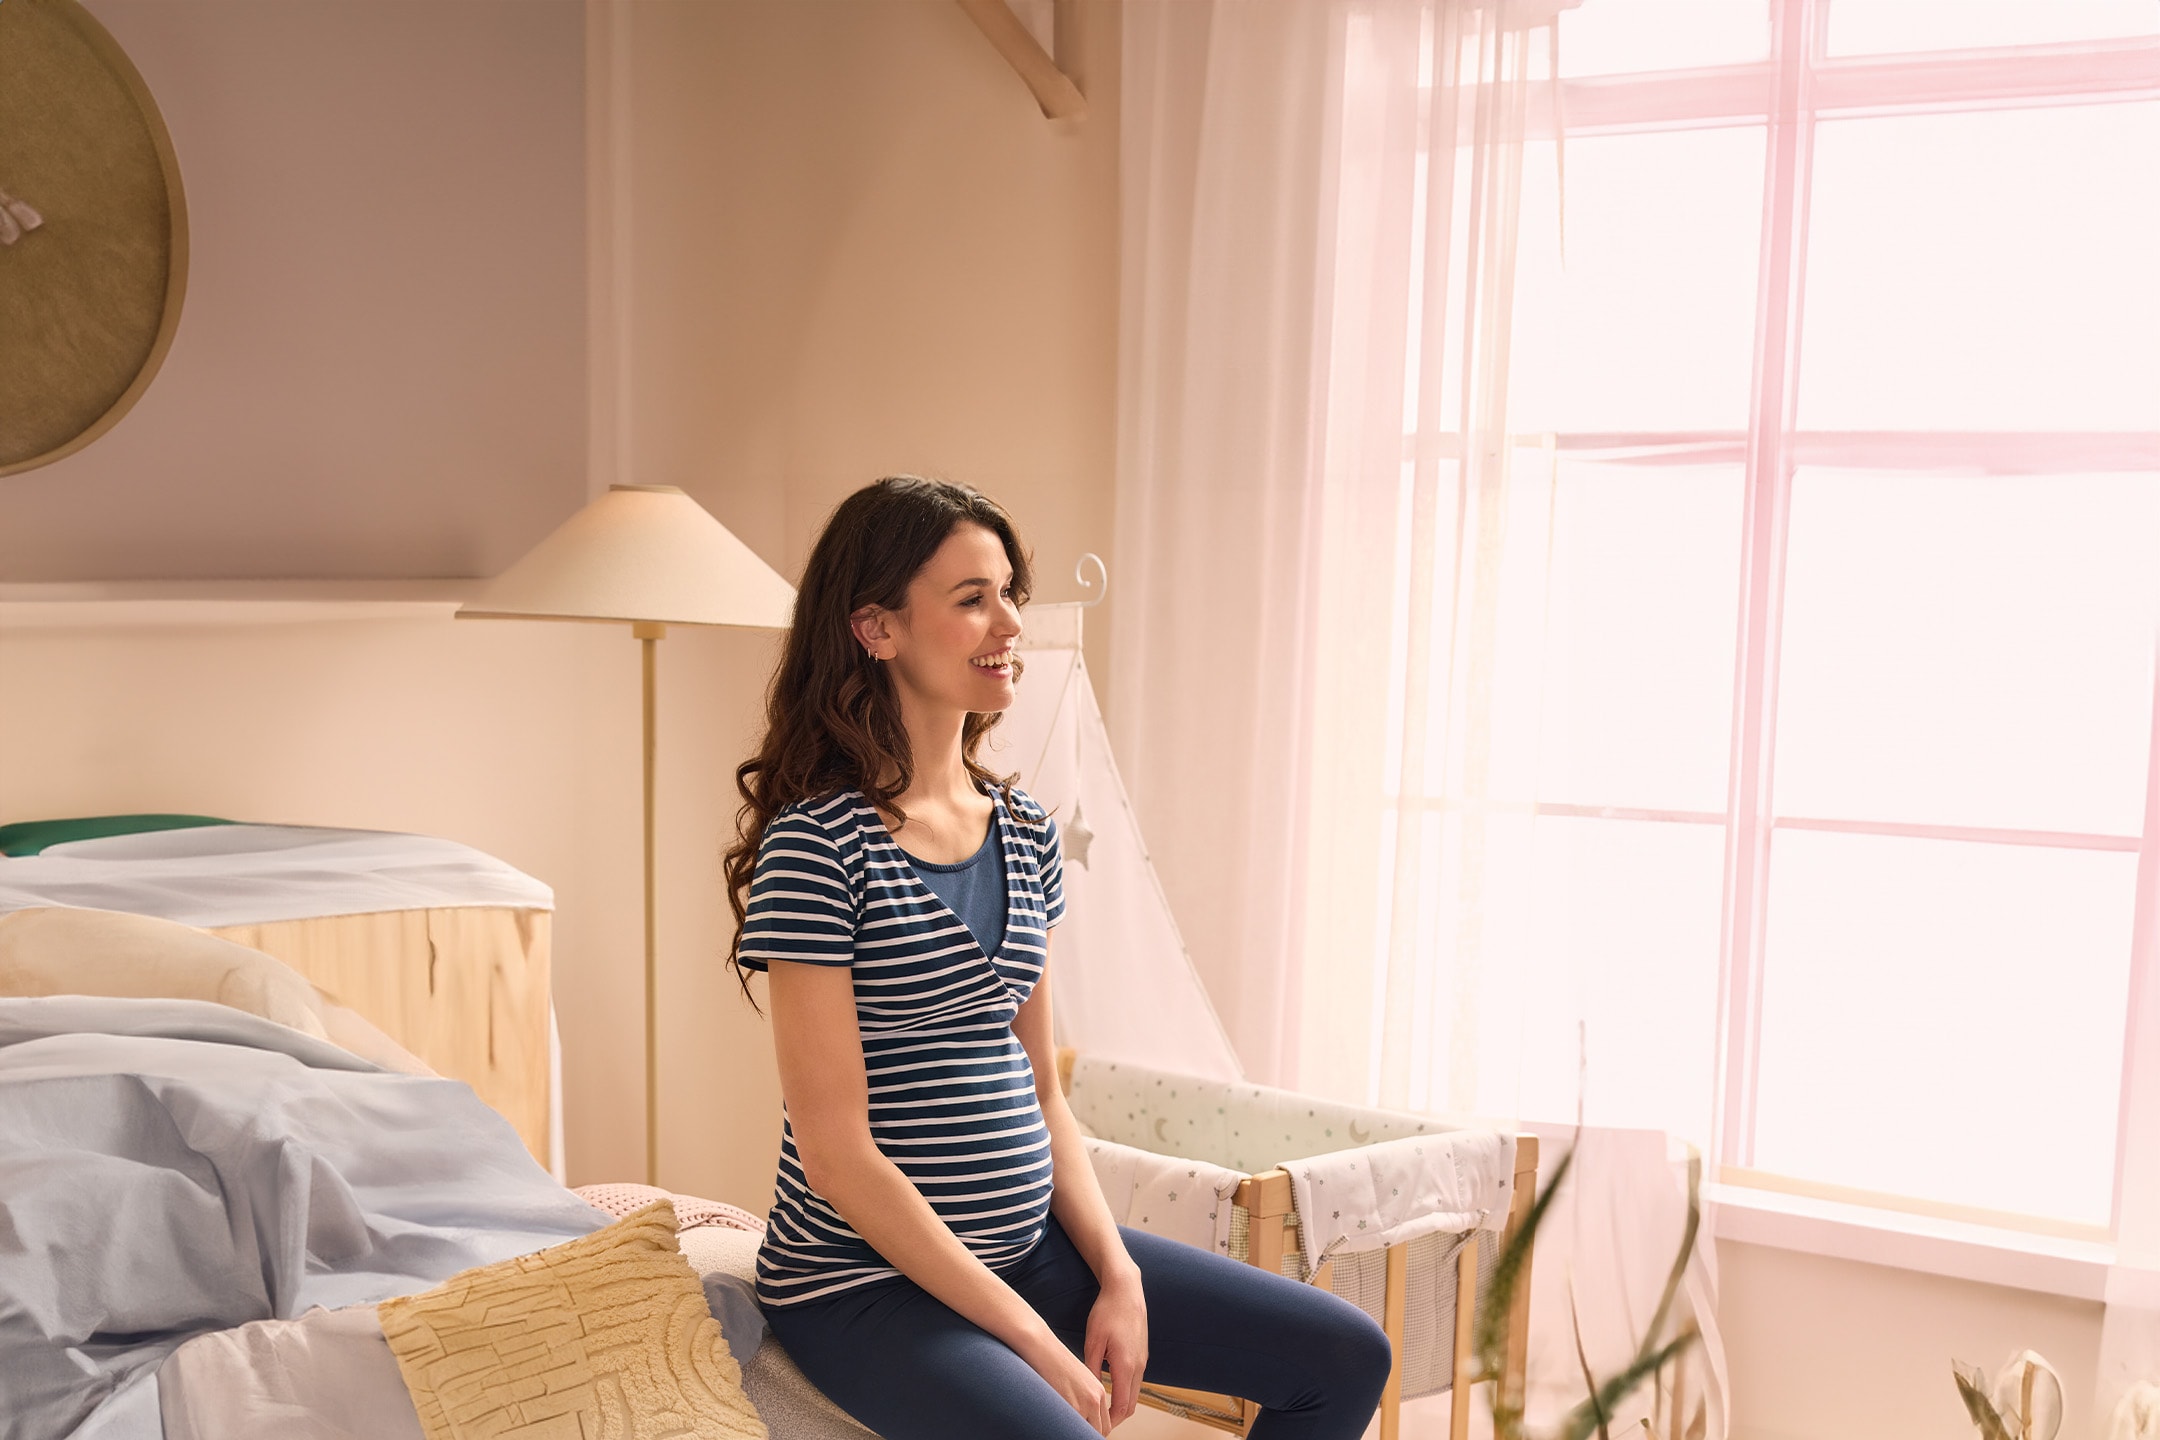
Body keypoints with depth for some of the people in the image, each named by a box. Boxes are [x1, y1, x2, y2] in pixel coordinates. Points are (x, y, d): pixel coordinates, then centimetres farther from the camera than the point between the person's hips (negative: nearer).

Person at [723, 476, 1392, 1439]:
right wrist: (1034, 1341, -16)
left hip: (1028, 1243, 7)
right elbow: (835, 1152, -18)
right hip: (868, 1279, -7)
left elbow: (1038, 1090, 11)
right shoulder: (818, 844, -16)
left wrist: (1119, 1275, 0)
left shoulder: (1024, 831, 6)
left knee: (1348, 1357, 5)